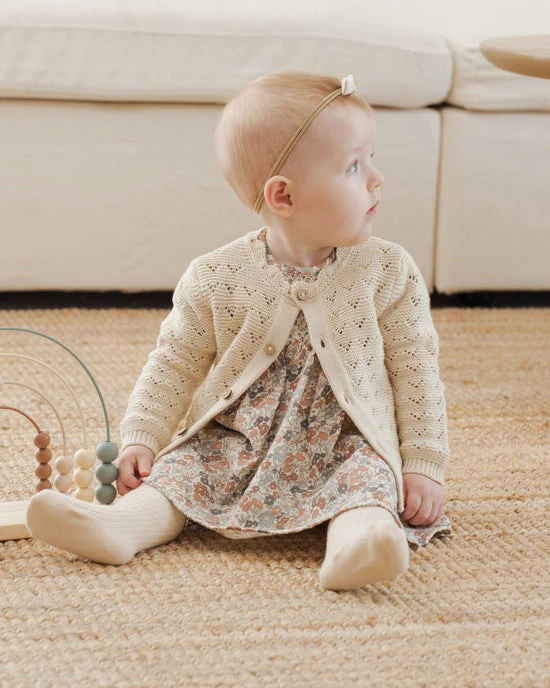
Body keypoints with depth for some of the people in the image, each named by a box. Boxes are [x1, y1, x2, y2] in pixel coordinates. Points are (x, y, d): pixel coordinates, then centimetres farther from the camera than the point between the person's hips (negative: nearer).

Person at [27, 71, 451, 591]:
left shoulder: (389, 274, -4)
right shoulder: (217, 279, -5)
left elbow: (415, 370, 0)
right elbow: (175, 365, 5)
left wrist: (424, 465, -5)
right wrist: (140, 438, -5)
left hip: (346, 446, -2)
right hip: (236, 442, 2)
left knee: (368, 476, -31)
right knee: (180, 469, -21)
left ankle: (354, 544, -57)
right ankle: (121, 524, -43)